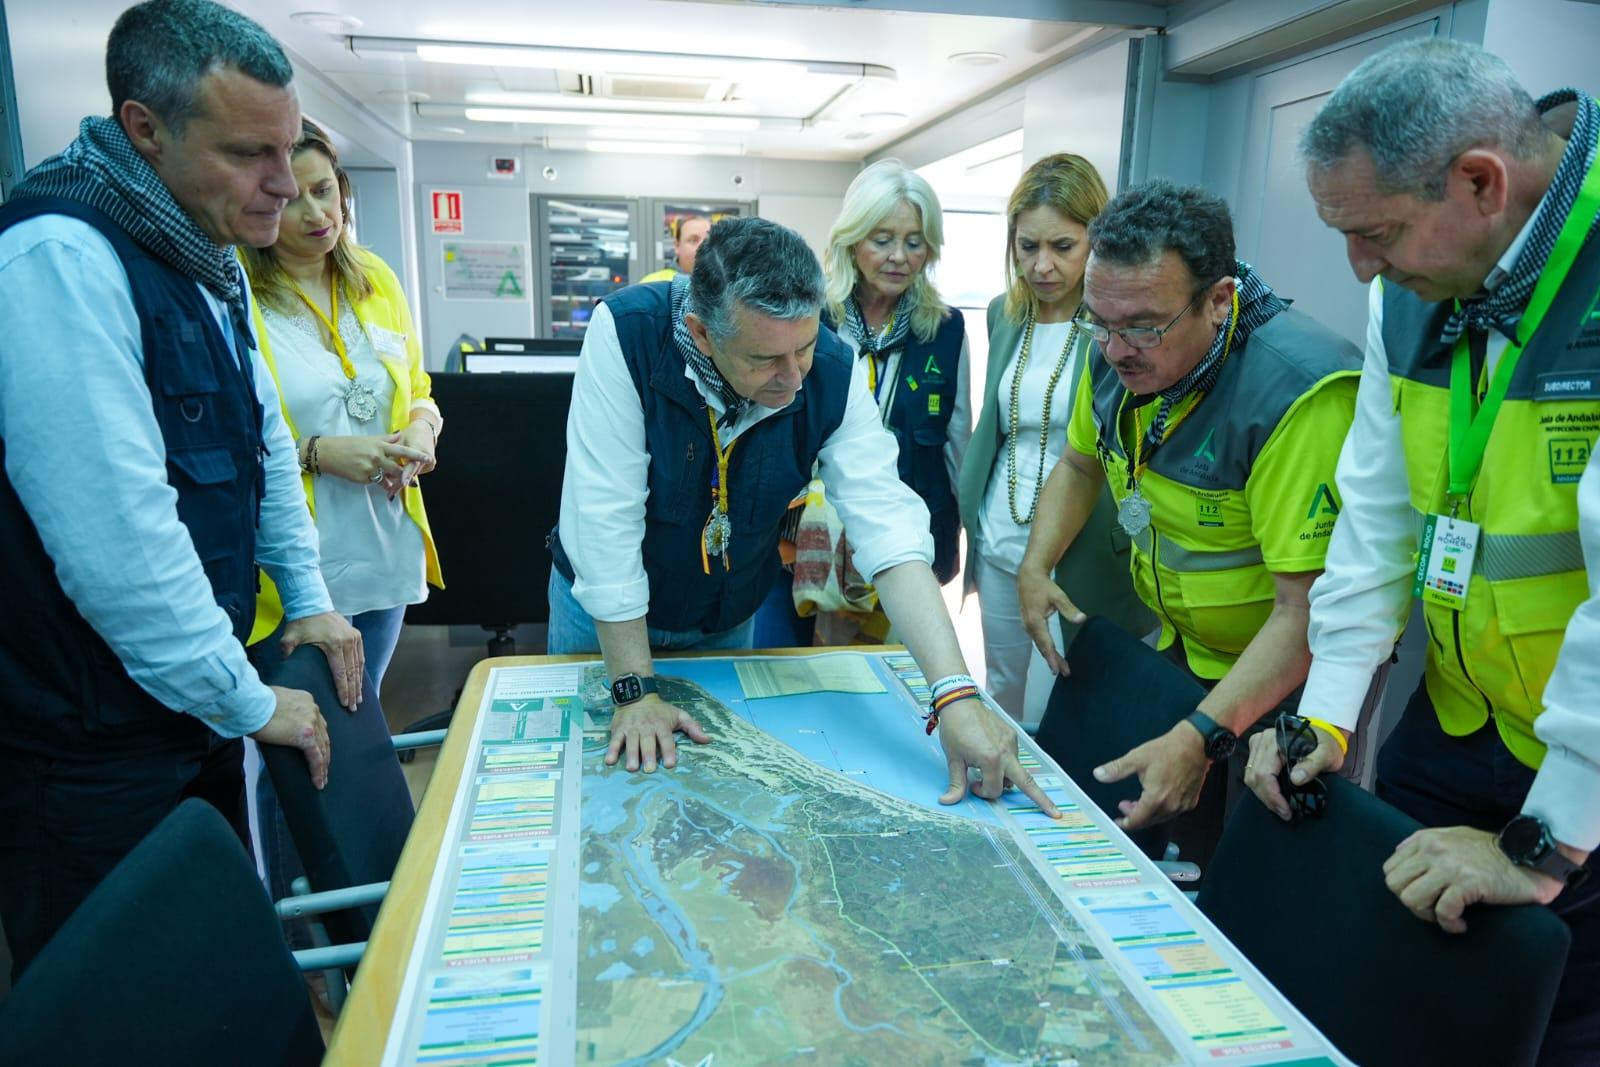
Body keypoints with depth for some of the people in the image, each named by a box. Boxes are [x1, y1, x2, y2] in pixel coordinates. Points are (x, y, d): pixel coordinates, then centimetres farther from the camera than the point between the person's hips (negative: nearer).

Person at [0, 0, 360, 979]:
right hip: (90, 751, -8)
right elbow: (119, 546, -29)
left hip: (190, 704, 8)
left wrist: (306, 599, 13)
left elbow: (263, 439, 15)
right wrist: (250, 704, -17)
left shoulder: (211, 258, 6)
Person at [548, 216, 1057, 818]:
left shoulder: (833, 373, -23)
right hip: (603, 607, -2)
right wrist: (634, 691, -26)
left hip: (726, 620, 2)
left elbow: (889, 529, -27)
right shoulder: (628, 333, -30)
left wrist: (957, 695, -37)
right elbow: (606, 516, -29)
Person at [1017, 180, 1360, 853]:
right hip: (1182, 649, 6)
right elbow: (1080, 463, 13)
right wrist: (1036, 565, -1)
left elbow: (1307, 609, -32)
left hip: (1286, 674, -6)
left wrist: (1200, 738, -38)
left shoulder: (1300, 391, -31)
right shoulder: (1120, 354, -7)